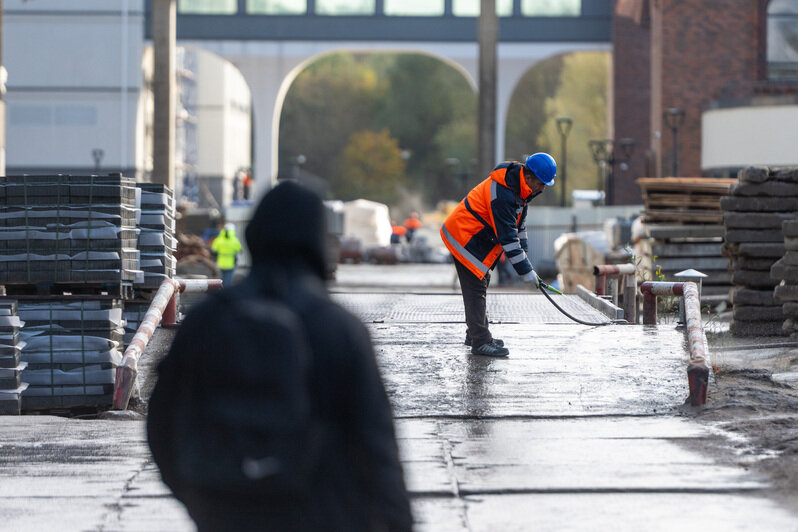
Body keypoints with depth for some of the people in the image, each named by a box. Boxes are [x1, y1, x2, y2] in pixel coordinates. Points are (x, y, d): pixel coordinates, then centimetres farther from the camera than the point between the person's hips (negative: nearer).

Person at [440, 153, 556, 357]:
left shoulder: (518, 187, 1)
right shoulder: (502, 194, -30)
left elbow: (518, 222, 15)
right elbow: (507, 237, -29)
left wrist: (522, 254, 11)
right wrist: (525, 270, -24)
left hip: (476, 236, 11)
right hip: (463, 238, -11)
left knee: (480, 283, 18)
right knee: (476, 288, -12)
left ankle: (476, 334, 29)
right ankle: (480, 342, -11)